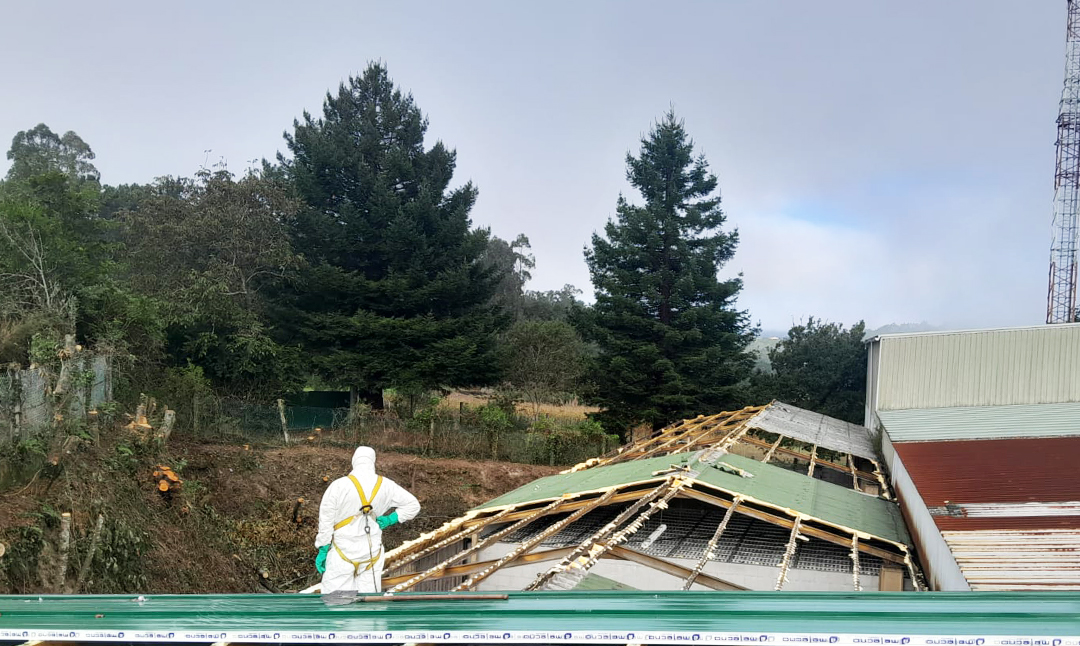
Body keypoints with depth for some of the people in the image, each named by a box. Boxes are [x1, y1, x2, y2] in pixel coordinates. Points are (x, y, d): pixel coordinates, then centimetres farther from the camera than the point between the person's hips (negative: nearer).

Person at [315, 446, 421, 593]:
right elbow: (413, 505, 5)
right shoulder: (385, 485, -2)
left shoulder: (338, 486, -12)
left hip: (342, 552, -3)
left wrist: (322, 550, 1)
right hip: (372, 551, 3)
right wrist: (391, 519, 4)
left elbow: (326, 520, -7)